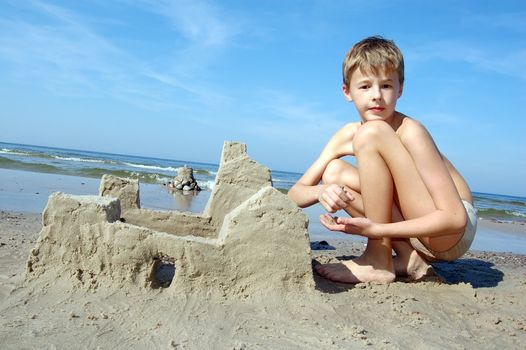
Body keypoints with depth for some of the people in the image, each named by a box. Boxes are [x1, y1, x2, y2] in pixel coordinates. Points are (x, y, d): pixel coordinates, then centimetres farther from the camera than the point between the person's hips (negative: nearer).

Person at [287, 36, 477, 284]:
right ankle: (409, 260, -6)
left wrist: (375, 229, -31)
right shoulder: (347, 135, -1)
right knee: (333, 172, -3)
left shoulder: (409, 132, -20)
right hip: (418, 237, 7)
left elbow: (455, 217, -24)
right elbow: (295, 193, -2)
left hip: (453, 234, -6)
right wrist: (321, 191, -26)